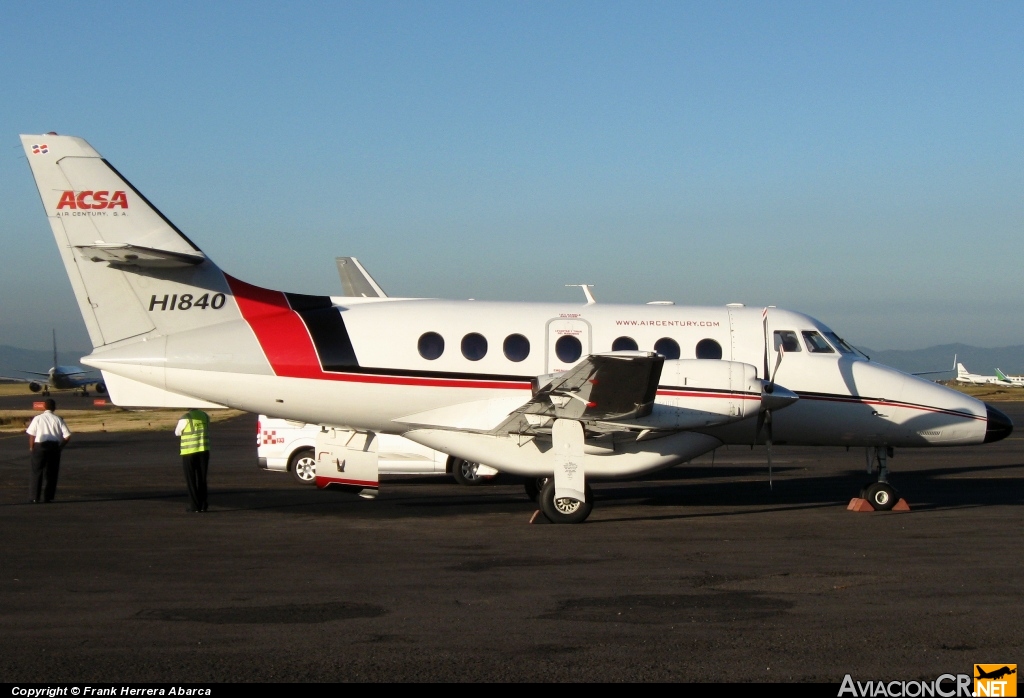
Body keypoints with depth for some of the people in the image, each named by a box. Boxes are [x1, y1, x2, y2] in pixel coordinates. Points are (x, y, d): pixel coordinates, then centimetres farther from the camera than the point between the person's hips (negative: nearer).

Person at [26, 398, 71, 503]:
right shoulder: (58, 419, 2)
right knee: (51, 473, 9)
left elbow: (31, 434, -5)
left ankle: (35, 497, 3)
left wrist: (31, 447, 8)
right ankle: (47, 497, 7)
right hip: (54, 446, 1)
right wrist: (60, 446, 10)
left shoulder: (38, 418, -1)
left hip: (40, 445, -1)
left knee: (37, 472, 7)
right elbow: (67, 435, -3)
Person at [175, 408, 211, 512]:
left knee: (191, 480, 4)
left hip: (189, 453, -4)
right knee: (202, 479, 11)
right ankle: (203, 505, 11)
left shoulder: (185, 418, -12)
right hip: (203, 451, 4)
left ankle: (194, 505, 1)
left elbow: (177, 433, 3)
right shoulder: (205, 416, 5)